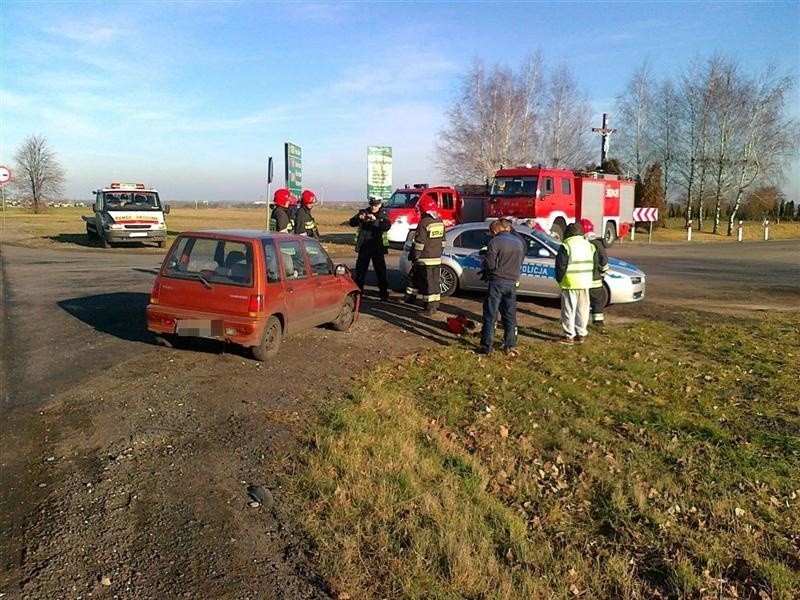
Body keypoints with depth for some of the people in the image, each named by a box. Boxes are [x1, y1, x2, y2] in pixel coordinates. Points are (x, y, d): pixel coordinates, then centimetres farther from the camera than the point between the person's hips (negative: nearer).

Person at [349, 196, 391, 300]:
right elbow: (352, 223, -4)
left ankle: (384, 293, 9)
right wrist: (359, 218, -25)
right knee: (360, 269, 7)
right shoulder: (364, 212, 4)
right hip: (364, 246, 2)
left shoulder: (383, 214, 0)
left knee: (381, 270, 1)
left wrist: (375, 220, -32)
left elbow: (387, 226, -19)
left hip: (378, 247, -2)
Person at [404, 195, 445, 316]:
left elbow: (419, 243, -16)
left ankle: (430, 308, -3)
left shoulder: (424, 223, -16)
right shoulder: (440, 221, 9)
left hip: (425, 259, -8)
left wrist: (414, 256, -7)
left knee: (428, 282, -5)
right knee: (434, 281, 14)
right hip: (437, 258, 8)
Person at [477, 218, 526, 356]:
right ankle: (510, 346, 15)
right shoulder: (518, 242, 7)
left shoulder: (495, 242, -12)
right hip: (512, 283, 5)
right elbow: (520, 261, 15)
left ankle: (487, 346, 2)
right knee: (510, 316, 13)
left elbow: (490, 264, -15)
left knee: (490, 316, 2)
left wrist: (484, 260, 4)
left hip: (497, 283, -5)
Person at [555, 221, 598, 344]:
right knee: (582, 310, 13)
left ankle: (569, 335, 3)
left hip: (570, 283, -5)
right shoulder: (589, 245, 9)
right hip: (585, 283, 6)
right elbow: (594, 263, 13)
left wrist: (559, 279, 3)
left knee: (569, 310, 1)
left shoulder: (566, 246, -11)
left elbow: (560, 265, -11)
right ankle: (581, 334, 18)